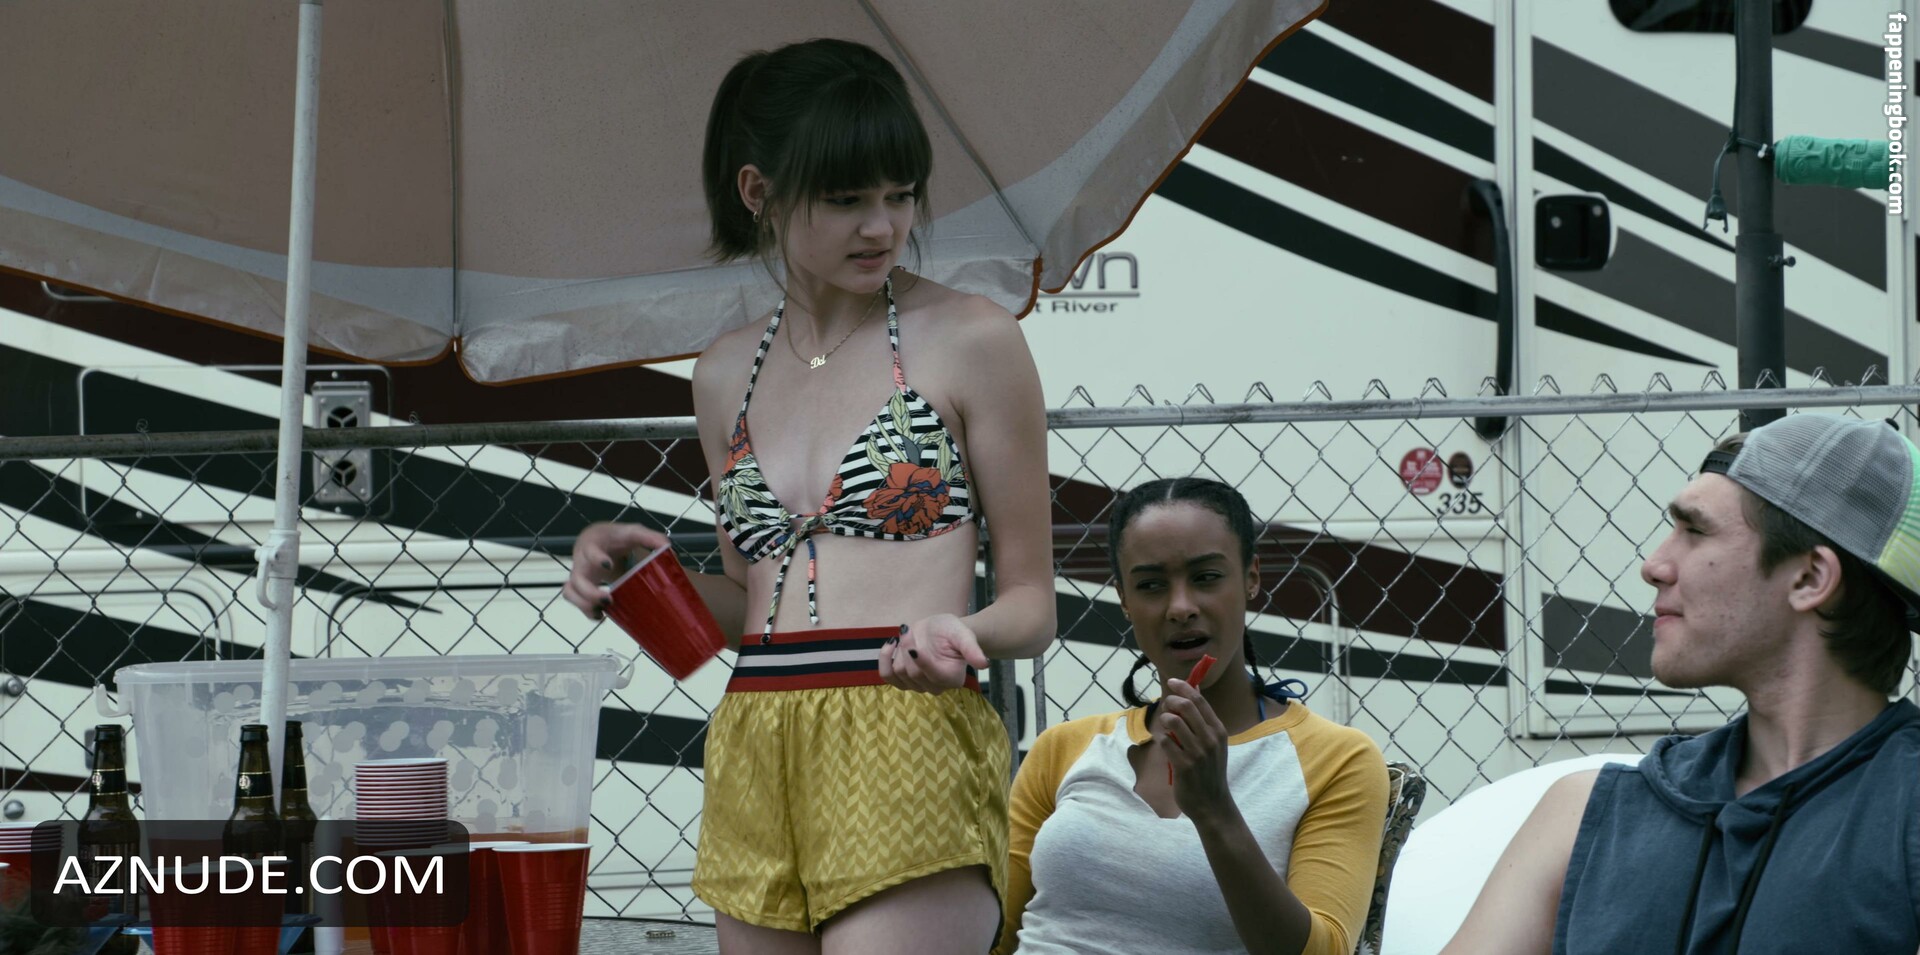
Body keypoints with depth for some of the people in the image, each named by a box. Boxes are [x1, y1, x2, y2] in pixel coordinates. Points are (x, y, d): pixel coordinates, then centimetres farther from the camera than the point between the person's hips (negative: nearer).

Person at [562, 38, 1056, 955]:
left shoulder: (969, 342, 1)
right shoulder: (728, 373, 16)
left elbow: (1030, 602, 3)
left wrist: (959, 634, -18)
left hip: (907, 751, -5)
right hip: (753, 765, 5)